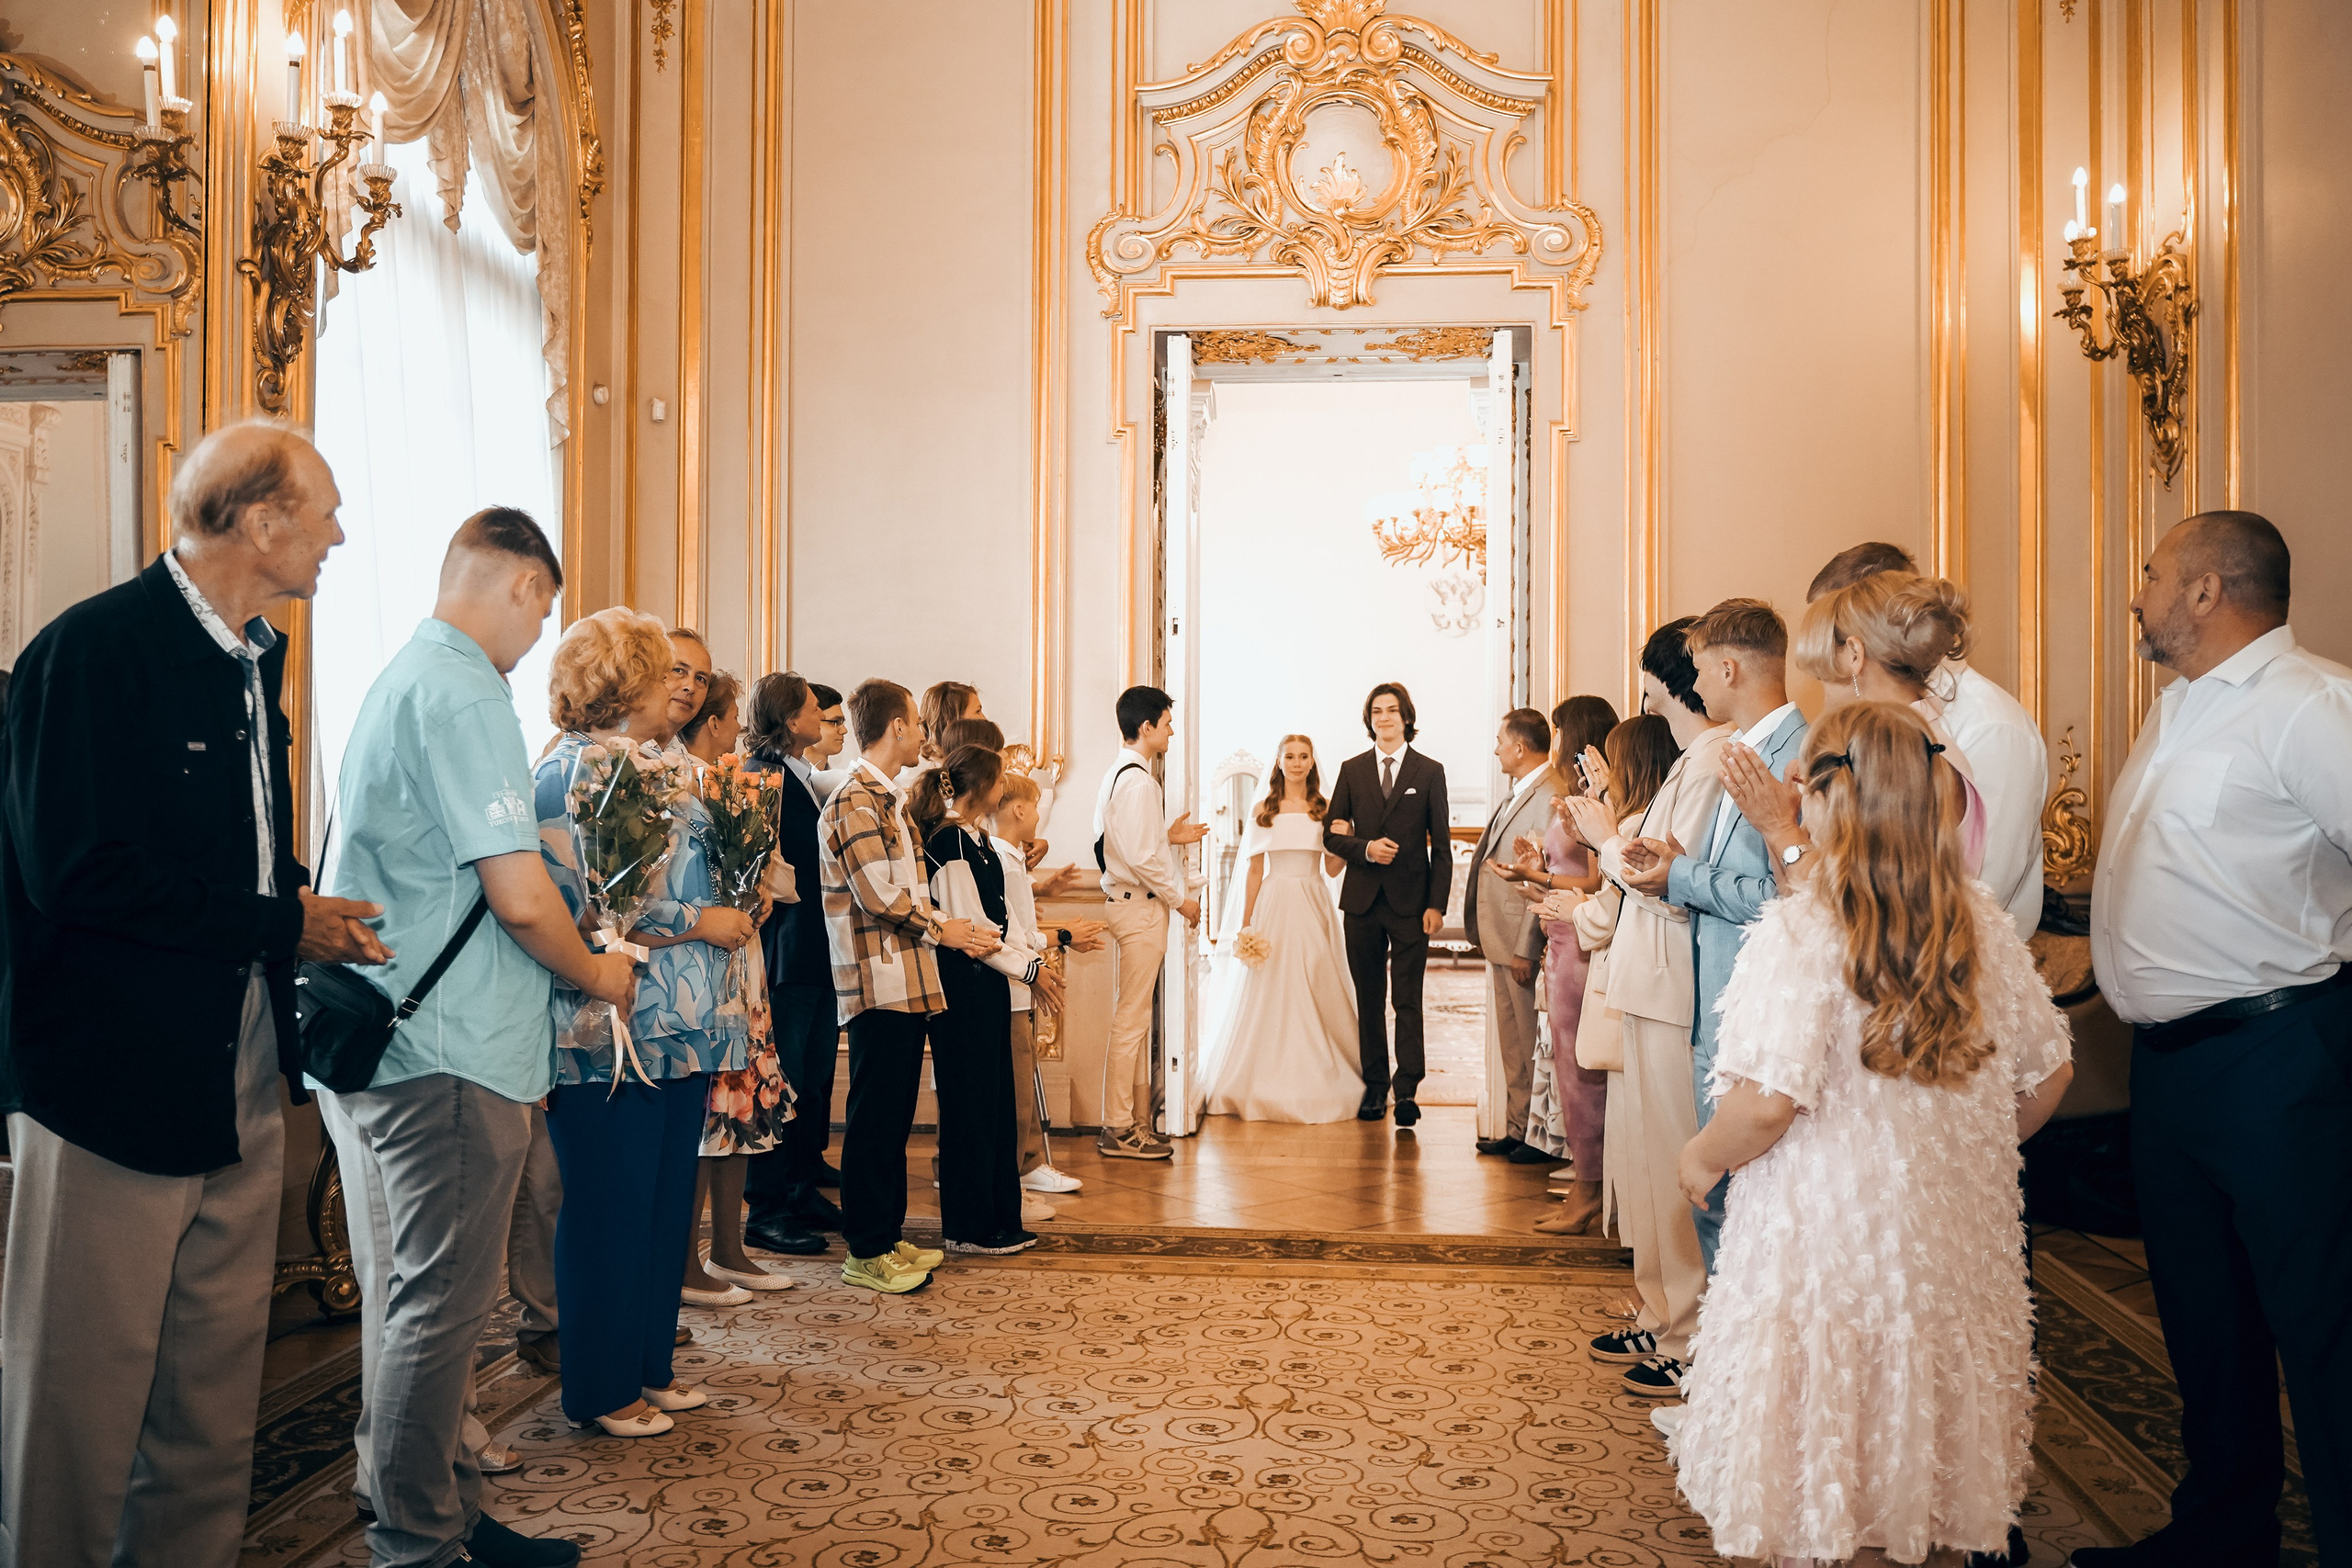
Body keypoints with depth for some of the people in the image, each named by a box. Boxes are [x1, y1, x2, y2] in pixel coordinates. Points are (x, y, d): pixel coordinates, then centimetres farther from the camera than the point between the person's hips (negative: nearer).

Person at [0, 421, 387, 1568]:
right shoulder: (92, 650, -14)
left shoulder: (253, 658, 13)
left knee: (216, 1390, 15)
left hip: (239, 1074, 8)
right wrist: (285, 925, -15)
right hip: (114, 1081, -8)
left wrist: (313, 914, 1)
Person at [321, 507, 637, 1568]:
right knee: (438, 1306, 0)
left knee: (408, 1293, 17)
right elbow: (521, 896, -21)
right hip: (449, 1051, -10)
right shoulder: (464, 696, -16)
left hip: (372, 1039, 10)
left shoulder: (397, 679, 15)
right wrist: (599, 977, -4)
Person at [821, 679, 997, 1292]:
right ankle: (865, 1251, 6)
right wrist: (942, 929, -6)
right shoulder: (855, 801, -13)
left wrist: (948, 929, 5)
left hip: (907, 982, 10)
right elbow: (877, 896, -19)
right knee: (875, 1117, -2)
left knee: (895, 1115, 14)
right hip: (880, 982, -10)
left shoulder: (886, 799, 18)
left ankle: (887, 1235, 23)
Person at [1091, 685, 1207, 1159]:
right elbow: (1141, 857, -22)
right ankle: (1119, 1129, 2)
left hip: (1125, 902, 11)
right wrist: (1180, 898, -12)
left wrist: (1168, 836, 16)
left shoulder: (1119, 774, 15)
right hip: (1141, 906, -11)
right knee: (1131, 1019, -5)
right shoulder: (1138, 780, -17)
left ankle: (1120, 1120, 22)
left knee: (1129, 1017, 15)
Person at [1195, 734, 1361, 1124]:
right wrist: (1245, 924, 1)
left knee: (1316, 992, 1)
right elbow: (1254, 871, 5)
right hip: (1273, 905, -1)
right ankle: (1268, 1082, 8)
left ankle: (1317, 1084, 11)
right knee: (1268, 995, -1)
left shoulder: (1325, 809, 8)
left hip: (1313, 908, 1)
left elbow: (1333, 868, 8)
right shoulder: (1264, 810, 5)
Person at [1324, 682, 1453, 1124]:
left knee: (1408, 998, -4)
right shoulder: (1352, 770, 10)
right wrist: (1365, 849, -11)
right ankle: (1374, 1086, 15)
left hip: (1411, 901, -2)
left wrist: (1437, 904, -6)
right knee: (1369, 999, 8)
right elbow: (1331, 833, 9)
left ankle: (1407, 1089, -1)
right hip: (1362, 901, 2)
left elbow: (1441, 844, 2)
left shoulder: (1430, 772, 4)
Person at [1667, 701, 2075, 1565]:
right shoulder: (1982, 922, 0)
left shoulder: (1799, 930, -19)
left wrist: (1700, 1157, -5)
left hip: (1832, 1237, -5)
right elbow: (2047, 1075, 9)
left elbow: (1767, 1105, -24)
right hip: (1958, 1235, 6)